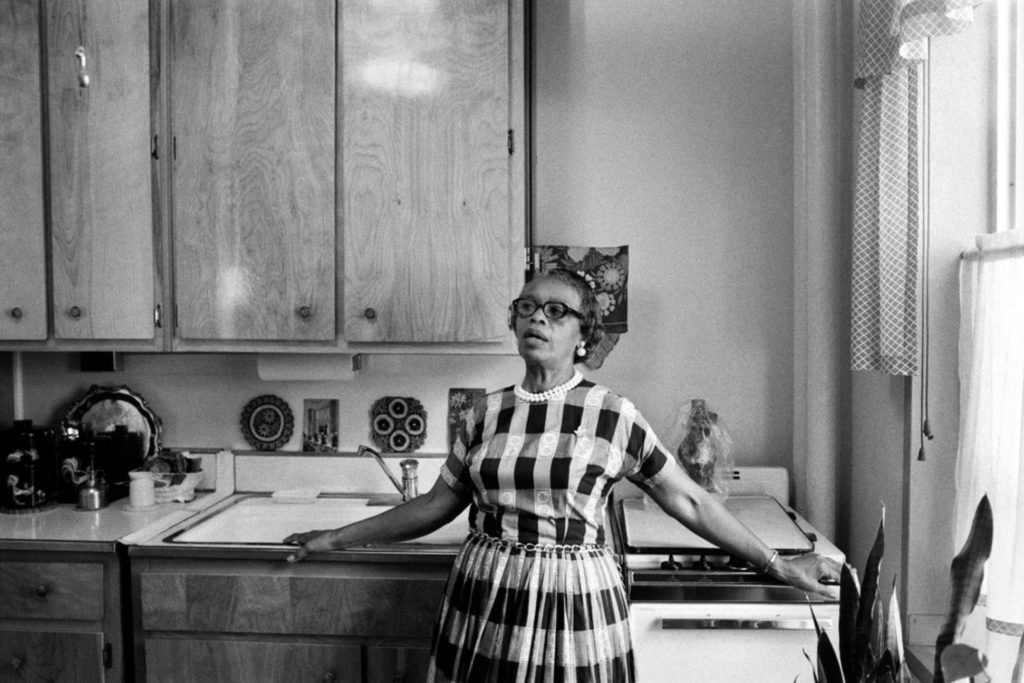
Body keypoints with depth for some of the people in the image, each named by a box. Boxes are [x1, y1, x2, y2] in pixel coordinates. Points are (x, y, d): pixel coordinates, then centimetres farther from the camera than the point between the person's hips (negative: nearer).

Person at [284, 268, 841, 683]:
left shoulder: (613, 415, -5)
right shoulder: (486, 414, 4)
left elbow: (690, 502, 0)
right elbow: (437, 505, 11)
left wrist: (779, 566, 1)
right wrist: (337, 538, 13)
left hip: (572, 604, -3)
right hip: (483, 603, 3)